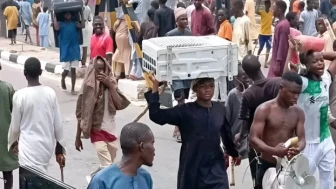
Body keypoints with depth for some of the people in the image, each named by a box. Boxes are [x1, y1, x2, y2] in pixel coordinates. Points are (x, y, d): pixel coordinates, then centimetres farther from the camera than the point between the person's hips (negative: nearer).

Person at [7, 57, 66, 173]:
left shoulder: (19, 95, -13)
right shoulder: (50, 93, -3)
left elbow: (15, 125, -4)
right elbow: (58, 124, 1)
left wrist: (12, 142, 17)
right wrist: (60, 150, 11)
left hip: (29, 148, -5)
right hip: (47, 146, 5)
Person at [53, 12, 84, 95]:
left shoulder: (75, 23, 9)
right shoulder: (60, 23, 3)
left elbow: (82, 26, -8)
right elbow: (56, 28, -19)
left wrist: (81, 15, -6)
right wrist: (54, 17, -13)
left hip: (74, 49, 2)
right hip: (65, 50, -2)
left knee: (73, 70, 3)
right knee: (66, 70, -2)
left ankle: (72, 89, 8)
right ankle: (63, 79, 33)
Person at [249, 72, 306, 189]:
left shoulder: (298, 112, 3)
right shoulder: (264, 109, -11)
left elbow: (301, 139, -1)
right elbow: (253, 139, -17)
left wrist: (298, 148, -28)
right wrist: (273, 151, -36)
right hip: (267, 166, -4)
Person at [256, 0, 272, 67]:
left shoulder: (272, 12, 4)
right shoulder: (262, 12, -8)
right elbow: (257, 12, -29)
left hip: (269, 34, 3)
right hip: (262, 33, -3)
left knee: (268, 48, 3)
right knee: (260, 48, 7)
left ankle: (266, 63, 6)